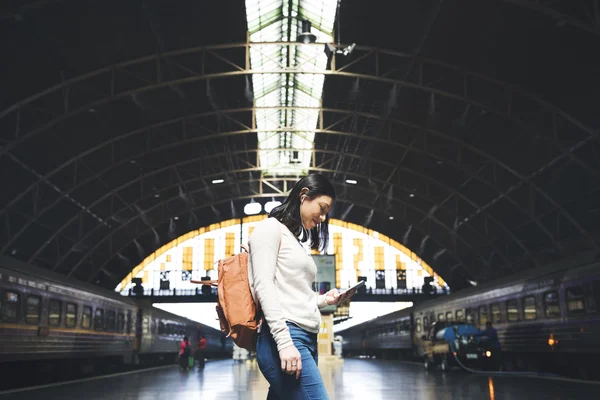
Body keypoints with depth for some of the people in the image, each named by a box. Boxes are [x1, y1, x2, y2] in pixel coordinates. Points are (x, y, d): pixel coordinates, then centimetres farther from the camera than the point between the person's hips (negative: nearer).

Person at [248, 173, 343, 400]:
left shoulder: (296, 240, 25)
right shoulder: (271, 228, 1)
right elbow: (263, 286, -12)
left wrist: (324, 300, 9)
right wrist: (284, 342, -21)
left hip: (307, 340, 9)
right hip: (284, 338, -9)